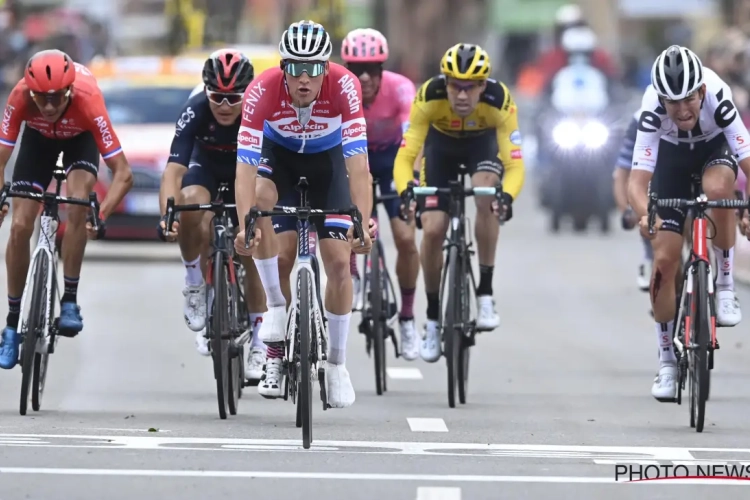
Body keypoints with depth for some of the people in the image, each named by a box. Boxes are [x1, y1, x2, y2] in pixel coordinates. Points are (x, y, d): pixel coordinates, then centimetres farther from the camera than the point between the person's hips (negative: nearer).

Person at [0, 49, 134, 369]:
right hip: (39, 136, 2)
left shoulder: (88, 100, -41)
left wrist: (101, 216, -51)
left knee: (77, 206, -29)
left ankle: (70, 301, -14)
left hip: (80, 136, -2)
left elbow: (123, 173, -39)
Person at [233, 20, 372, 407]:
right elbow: (246, 165, -38)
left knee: (339, 261, -6)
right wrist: (244, 226, -50)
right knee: (259, 198, -33)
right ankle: (276, 307, -16)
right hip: (278, 152, 0)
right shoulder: (262, 91, -35)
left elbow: (357, 163, -37)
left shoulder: (344, 87, -35)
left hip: (327, 157, 0)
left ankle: (337, 365, 11)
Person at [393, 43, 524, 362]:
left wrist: (507, 195, -56)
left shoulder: (499, 100, -36)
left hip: (483, 143, -1)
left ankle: (485, 294, -22)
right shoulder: (429, 97, -35)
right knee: (432, 230, -12)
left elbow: (514, 163, -36)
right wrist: (405, 192, -54)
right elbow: (405, 156, -34)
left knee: (486, 192, -33)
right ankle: (432, 319, 9)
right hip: (442, 143, 1)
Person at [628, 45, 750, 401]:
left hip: (715, 148, -1)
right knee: (664, 259, -7)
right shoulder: (653, 107, -36)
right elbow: (637, 180, -40)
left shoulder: (717, 96, -38)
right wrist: (645, 214, -60)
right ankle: (667, 363, 8)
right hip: (673, 157, 1)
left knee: (717, 188, -37)